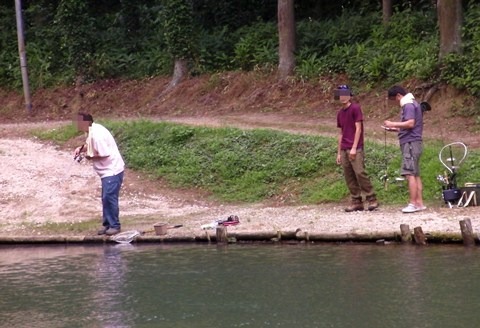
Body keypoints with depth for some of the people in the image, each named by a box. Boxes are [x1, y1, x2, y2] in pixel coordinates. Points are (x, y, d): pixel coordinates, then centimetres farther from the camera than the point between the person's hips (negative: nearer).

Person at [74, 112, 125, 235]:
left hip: (112, 170, -10)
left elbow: (105, 154, -26)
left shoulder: (97, 135, -25)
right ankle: (107, 224, 21)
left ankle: (115, 225, -1)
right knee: (106, 198, 14)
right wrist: (81, 148, 3)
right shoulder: (92, 130, 5)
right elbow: (90, 145, 23)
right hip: (107, 170, 10)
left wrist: (90, 157, -11)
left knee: (109, 197, -9)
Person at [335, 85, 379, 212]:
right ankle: (356, 202, 6)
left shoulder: (355, 108, -5)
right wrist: (339, 153, 16)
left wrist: (354, 148, -15)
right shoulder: (340, 113, 16)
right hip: (344, 150, 7)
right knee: (349, 176, 3)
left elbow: (358, 129, -9)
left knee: (360, 173, -14)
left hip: (356, 149, -7)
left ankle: (372, 199, -10)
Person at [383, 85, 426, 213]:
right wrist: (396, 129, 17)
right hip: (413, 143, 10)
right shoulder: (412, 104, 21)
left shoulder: (408, 105, -11)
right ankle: (420, 203, 8)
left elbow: (410, 123, -23)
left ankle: (413, 203, -16)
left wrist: (393, 124, -15)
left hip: (410, 143, -10)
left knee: (410, 174, -12)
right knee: (415, 174, 9)